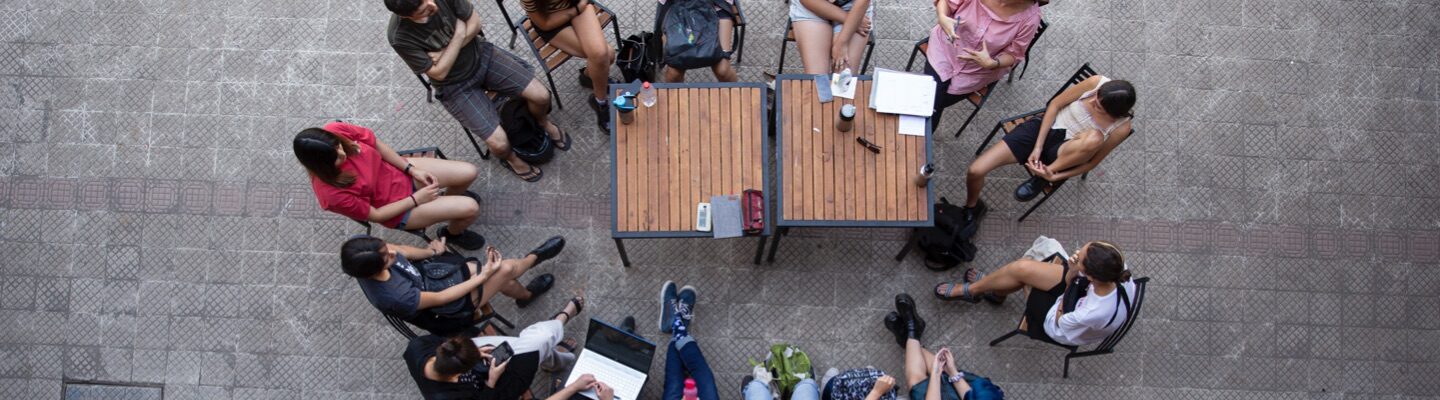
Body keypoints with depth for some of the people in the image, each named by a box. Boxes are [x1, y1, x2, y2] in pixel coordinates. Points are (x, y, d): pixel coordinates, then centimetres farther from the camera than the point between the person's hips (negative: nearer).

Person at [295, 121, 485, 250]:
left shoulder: (334, 131, -25)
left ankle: (449, 196, 36)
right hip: (396, 208, -5)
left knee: (468, 173, 0)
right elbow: (375, 214, -20)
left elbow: (376, 143, -7)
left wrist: (412, 170, -9)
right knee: (470, 208, -13)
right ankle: (453, 233, 24)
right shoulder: (331, 193, -35)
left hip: (400, 173, 5)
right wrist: (417, 199, -16)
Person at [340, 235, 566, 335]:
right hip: (445, 310, -7)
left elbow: (400, 250, -1)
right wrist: (484, 275, -19)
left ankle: (526, 294, 46)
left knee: (502, 272, 9)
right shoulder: (395, 298, -44)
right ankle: (534, 257, 33)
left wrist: (429, 252, -18)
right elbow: (441, 298, -27)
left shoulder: (367, 261, -25)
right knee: (506, 269, -5)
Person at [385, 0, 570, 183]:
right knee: (499, 143, -15)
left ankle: (543, 122, 30)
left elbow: (475, 22, -9)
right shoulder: (400, 37, -29)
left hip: (480, 55, 3)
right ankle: (510, 158, 24)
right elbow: (438, 73, -21)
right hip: (455, 86, -3)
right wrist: (458, 36, -24)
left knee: (541, 96, -8)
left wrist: (446, 53, -22)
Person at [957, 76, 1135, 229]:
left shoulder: (1121, 128, -20)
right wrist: (1037, 146, -13)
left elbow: (1092, 162, -8)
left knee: (1094, 138, -39)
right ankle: (972, 209, 20)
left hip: (1065, 154, -1)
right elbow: (1055, 104, -7)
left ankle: (1041, 179, -16)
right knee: (975, 171, -15)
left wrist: (1054, 176, -18)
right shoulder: (1097, 82, -18)